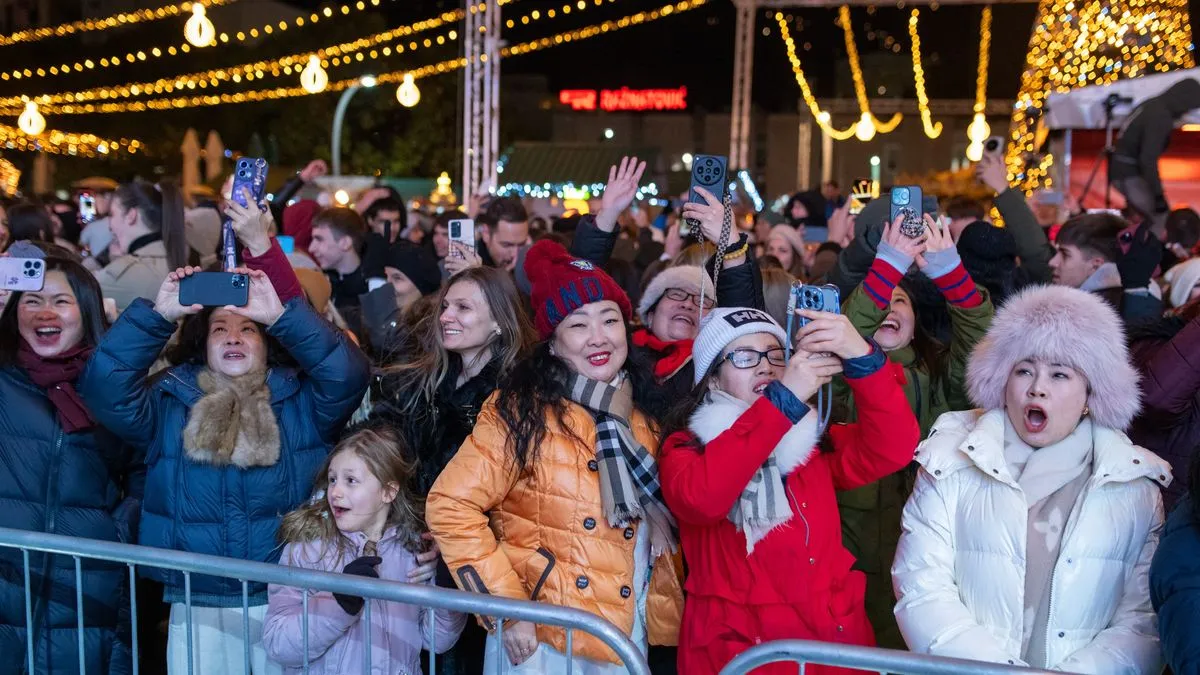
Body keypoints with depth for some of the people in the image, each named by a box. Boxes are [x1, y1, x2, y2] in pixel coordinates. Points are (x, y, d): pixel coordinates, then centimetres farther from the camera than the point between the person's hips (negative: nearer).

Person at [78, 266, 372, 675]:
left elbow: (348, 374, -17)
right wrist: (159, 314, -19)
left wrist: (281, 315, -24)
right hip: (198, 606, 1)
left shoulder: (302, 403, 1)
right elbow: (104, 387, -10)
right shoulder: (167, 405, 5)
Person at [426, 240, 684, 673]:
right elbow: (450, 507, -17)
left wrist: (658, 518, 1)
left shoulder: (641, 421, 5)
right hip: (541, 640, -6)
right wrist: (506, 608, -18)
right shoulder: (523, 410, -13)